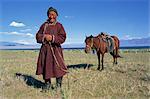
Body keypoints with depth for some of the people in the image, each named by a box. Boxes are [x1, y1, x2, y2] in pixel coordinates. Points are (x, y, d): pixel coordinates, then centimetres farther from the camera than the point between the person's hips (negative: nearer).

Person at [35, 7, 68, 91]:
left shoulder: (59, 26, 2)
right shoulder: (44, 25, 10)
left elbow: (62, 38, -8)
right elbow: (38, 36, 7)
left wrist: (53, 38, -18)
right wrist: (44, 37, -13)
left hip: (56, 49, -3)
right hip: (45, 49, 3)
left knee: (58, 67, -5)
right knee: (46, 66, 6)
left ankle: (59, 85, 13)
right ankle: (47, 84, 22)